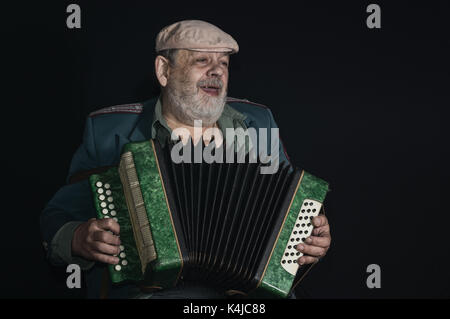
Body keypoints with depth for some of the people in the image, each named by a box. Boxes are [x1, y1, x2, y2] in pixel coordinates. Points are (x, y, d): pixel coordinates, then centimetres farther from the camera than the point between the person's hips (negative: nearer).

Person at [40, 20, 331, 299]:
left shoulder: (257, 123, 17)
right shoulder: (110, 131, 8)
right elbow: (58, 219, 13)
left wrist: (312, 239, 2)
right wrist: (79, 240, -11)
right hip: (149, 288, -1)